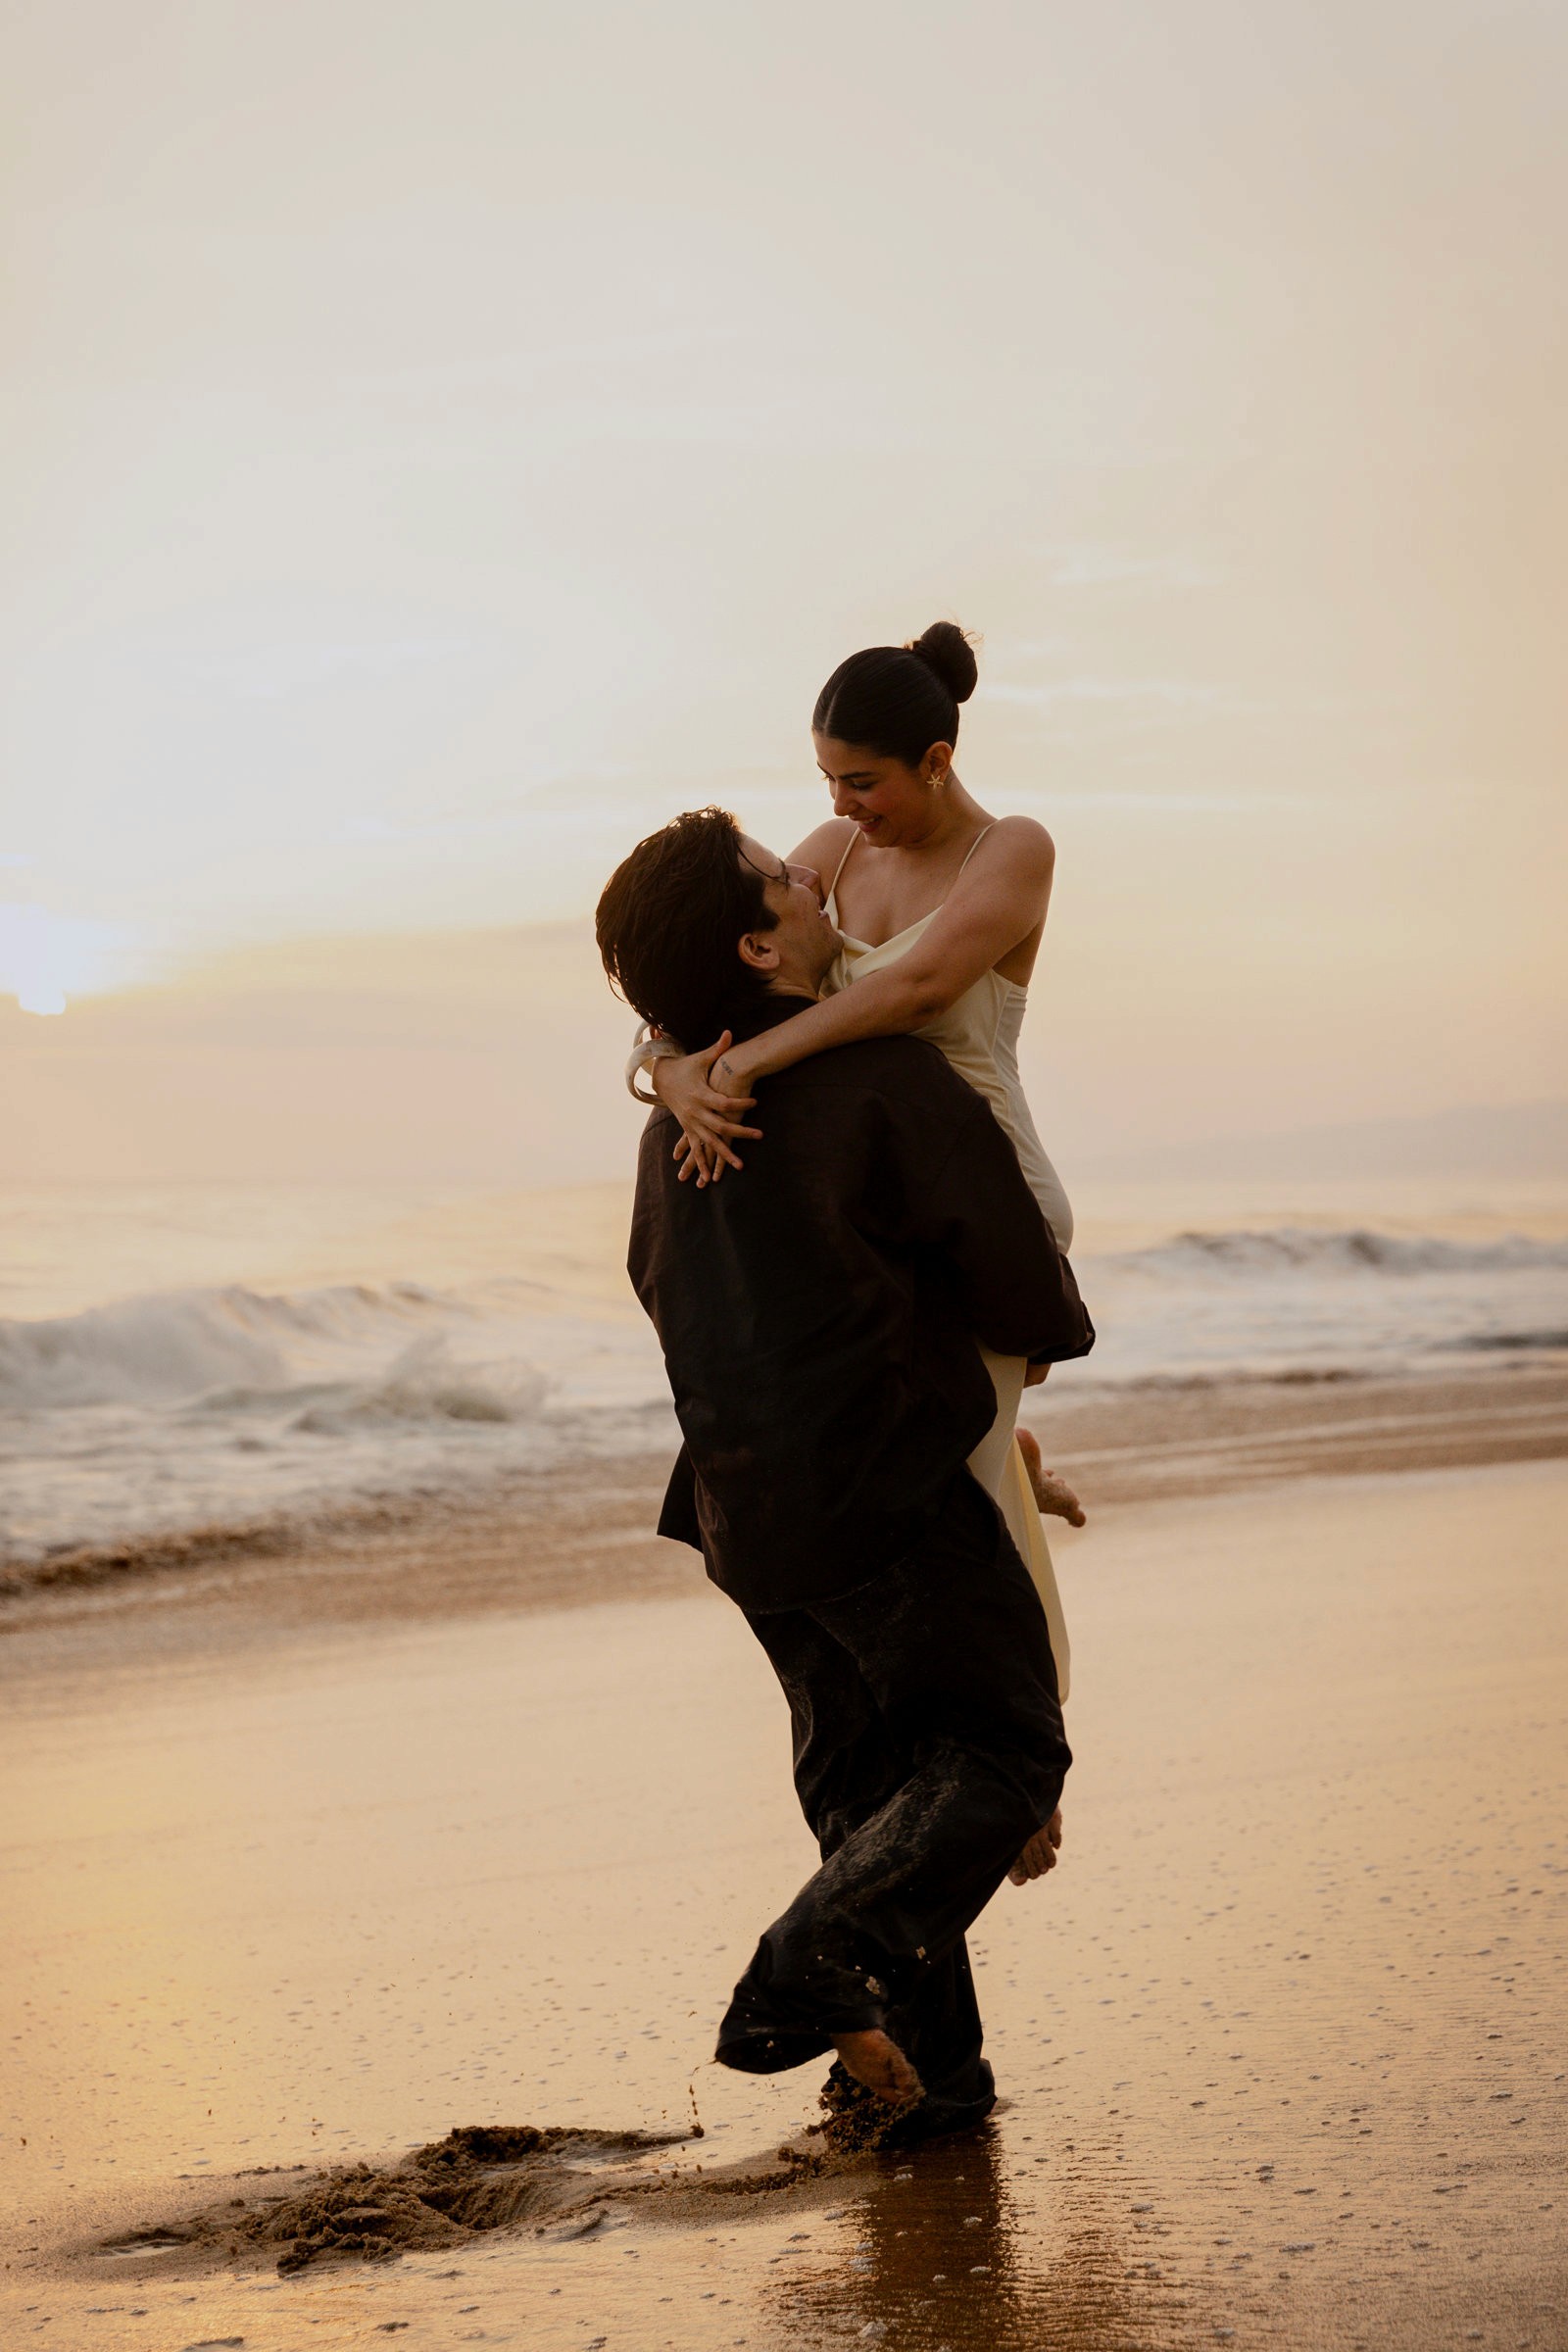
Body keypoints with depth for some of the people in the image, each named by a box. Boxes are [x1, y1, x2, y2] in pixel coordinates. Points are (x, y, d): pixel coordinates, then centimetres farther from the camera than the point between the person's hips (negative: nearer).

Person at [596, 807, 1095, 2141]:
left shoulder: (678, 1116, 11)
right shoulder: (888, 1081, -13)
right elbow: (1030, 1303, -12)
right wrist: (1056, 1328, 15)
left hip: (742, 1504, 7)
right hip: (892, 1493, -7)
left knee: (867, 1775, 16)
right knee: (1002, 1755, 0)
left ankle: (931, 2067, 13)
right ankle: (820, 1963, -21)